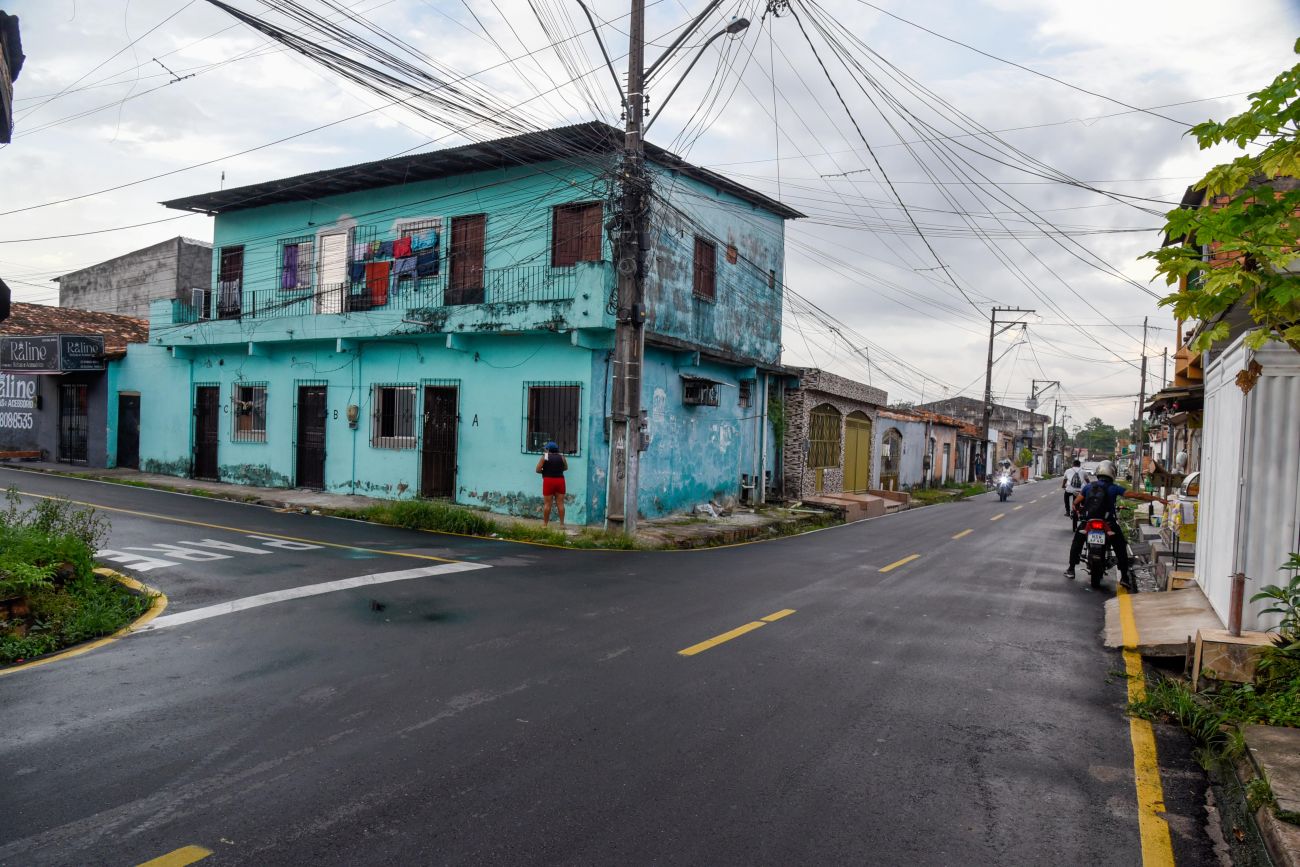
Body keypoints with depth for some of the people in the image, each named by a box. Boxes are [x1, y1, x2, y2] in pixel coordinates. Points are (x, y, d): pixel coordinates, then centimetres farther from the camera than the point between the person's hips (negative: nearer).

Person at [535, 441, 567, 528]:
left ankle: (545, 524, 8)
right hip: (560, 480, 3)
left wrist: (545, 471, 9)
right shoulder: (561, 457, 6)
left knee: (547, 504, 2)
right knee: (560, 503, 5)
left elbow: (538, 469, -8)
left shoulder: (544, 457, -4)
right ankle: (562, 523, 8)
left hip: (548, 481, -3)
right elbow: (566, 467, 18)